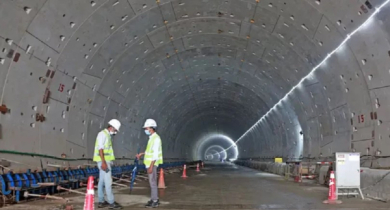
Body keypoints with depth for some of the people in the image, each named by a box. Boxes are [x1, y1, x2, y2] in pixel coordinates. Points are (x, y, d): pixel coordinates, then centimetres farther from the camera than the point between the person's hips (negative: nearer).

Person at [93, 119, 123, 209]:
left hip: (106, 161, 10)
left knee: (102, 181, 11)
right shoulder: (102, 134, -12)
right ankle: (111, 202, -7)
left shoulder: (107, 135, 17)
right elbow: (100, 149, -20)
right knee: (108, 181, -9)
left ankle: (101, 202, 16)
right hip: (103, 161, -10)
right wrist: (103, 162, -25)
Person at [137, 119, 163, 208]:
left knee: (152, 182, -4)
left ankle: (155, 201, 2)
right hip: (149, 163, 9)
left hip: (152, 164, -9)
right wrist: (142, 154, 19)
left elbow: (155, 154, -22)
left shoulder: (156, 138, -18)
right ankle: (154, 199, 21)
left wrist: (151, 166, -24)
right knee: (152, 182, 13)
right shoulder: (151, 138, 12)